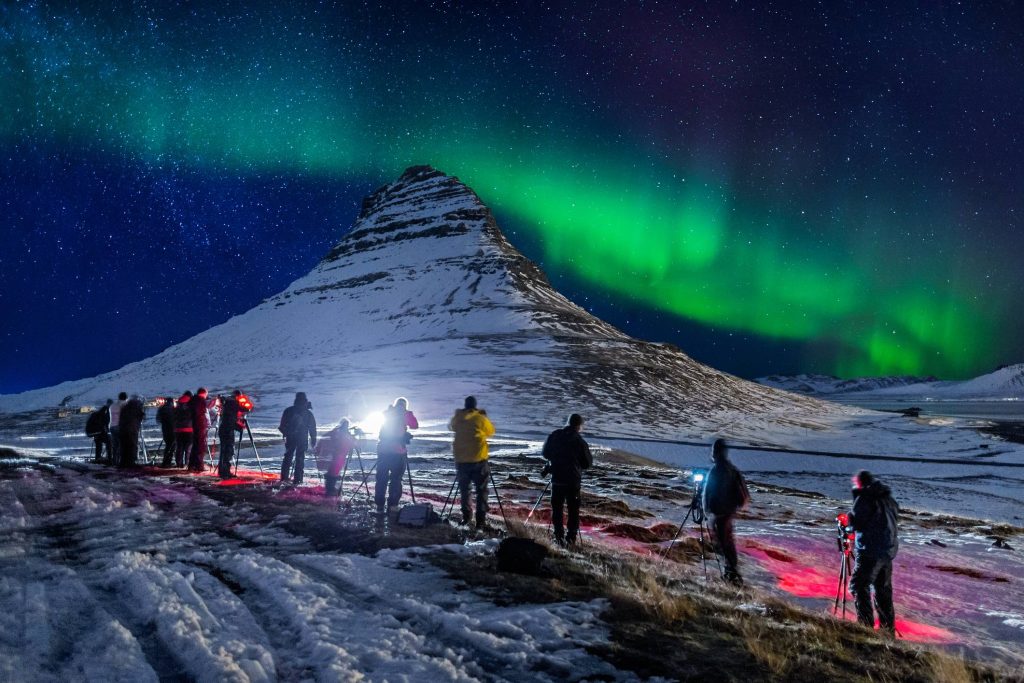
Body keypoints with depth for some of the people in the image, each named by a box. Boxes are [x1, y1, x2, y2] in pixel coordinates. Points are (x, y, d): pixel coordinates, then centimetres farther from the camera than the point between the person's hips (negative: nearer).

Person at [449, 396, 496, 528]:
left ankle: (466, 516, 19)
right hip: (478, 460, -3)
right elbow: (491, 431, 10)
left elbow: (451, 426, 24)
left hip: (461, 460, 3)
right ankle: (480, 520, -3)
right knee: (481, 490, 3)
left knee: (464, 489, 18)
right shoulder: (480, 418, -4)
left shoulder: (457, 418, 4)